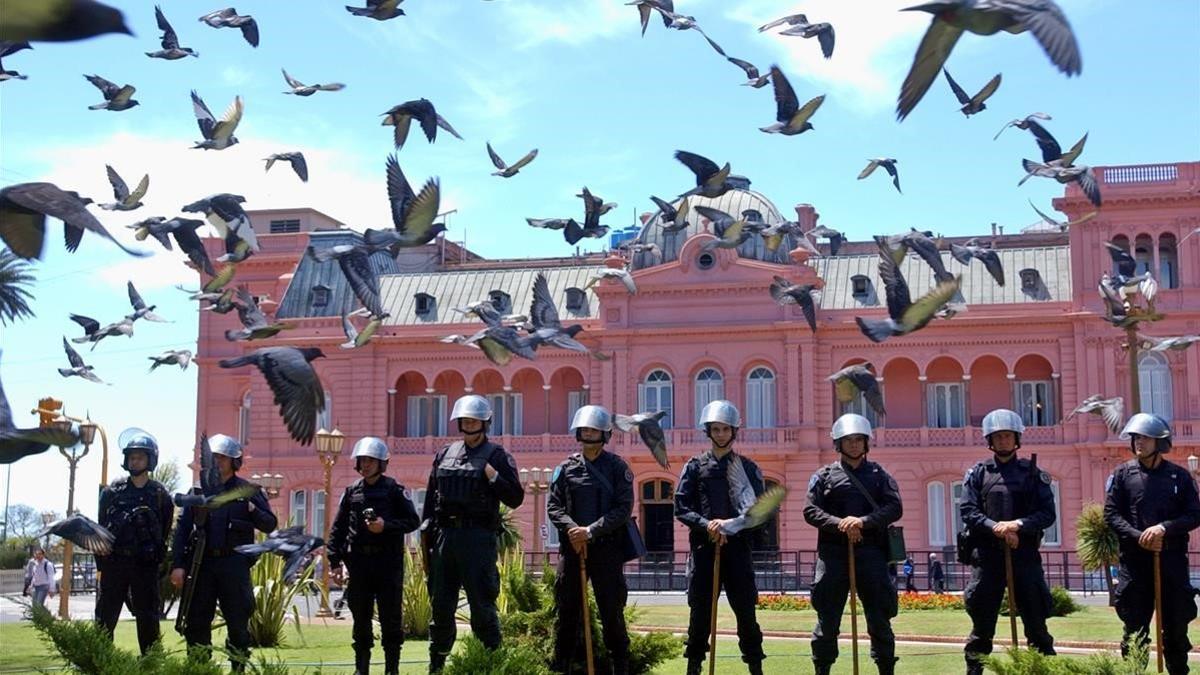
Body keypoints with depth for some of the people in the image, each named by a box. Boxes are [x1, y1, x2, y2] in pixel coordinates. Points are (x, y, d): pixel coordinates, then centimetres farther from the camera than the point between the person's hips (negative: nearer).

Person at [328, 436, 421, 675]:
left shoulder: (394, 490, 0)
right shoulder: (352, 492, 9)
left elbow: (413, 520, -2)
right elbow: (338, 529, 10)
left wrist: (386, 526, -16)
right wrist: (335, 562, 4)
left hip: (388, 560, -3)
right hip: (359, 561, 3)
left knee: (391, 617, 0)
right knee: (361, 617, 7)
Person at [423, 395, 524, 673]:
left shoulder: (497, 456, 0)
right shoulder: (444, 455, 15)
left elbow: (515, 499, -5)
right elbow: (431, 496, 19)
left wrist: (492, 476, -17)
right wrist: (426, 530, 12)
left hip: (478, 537, -5)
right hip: (444, 535, 5)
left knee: (481, 602, -4)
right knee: (441, 603, 11)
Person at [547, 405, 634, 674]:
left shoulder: (617, 468, 1)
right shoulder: (566, 468, 8)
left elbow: (624, 509, -7)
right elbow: (553, 506, 3)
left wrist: (591, 531, -16)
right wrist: (572, 529, -15)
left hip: (607, 548, -2)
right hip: (572, 547, 2)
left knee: (612, 611, 1)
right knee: (566, 610, 7)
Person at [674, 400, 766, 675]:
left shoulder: (747, 467, 7)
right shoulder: (695, 466, 7)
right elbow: (681, 508, 1)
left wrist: (729, 524, -15)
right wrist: (706, 524, -15)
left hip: (737, 547, 0)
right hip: (703, 547, 0)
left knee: (745, 609, 2)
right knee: (700, 610, 5)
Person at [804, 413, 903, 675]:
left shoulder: (879, 474, 12)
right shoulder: (824, 475, 10)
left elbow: (895, 508, -1)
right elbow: (810, 511, 1)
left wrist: (863, 521, -16)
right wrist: (839, 524, -15)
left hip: (870, 552, 1)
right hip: (833, 552, 0)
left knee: (879, 616, 2)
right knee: (827, 616, 2)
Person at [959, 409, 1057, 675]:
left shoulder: (1032, 473, 8)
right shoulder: (977, 473, 8)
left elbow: (1047, 513, 0)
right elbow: (967, 511, -2)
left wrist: (1018, 524, -16)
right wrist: (995, 527, -17)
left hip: (1025, 554, 0)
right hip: (987, 555, 0)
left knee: (1036, 620, 3)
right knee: (981, 622, 4)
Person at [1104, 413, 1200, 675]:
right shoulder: (1122, 474, 5)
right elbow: (1111, 514, 0)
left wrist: (1164, 528, -15)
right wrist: (1138, 537, -15)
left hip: (1172, 559, 0)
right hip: (1134, 560, 0)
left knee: (1176, 626, 8)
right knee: (1134, 626, 3)